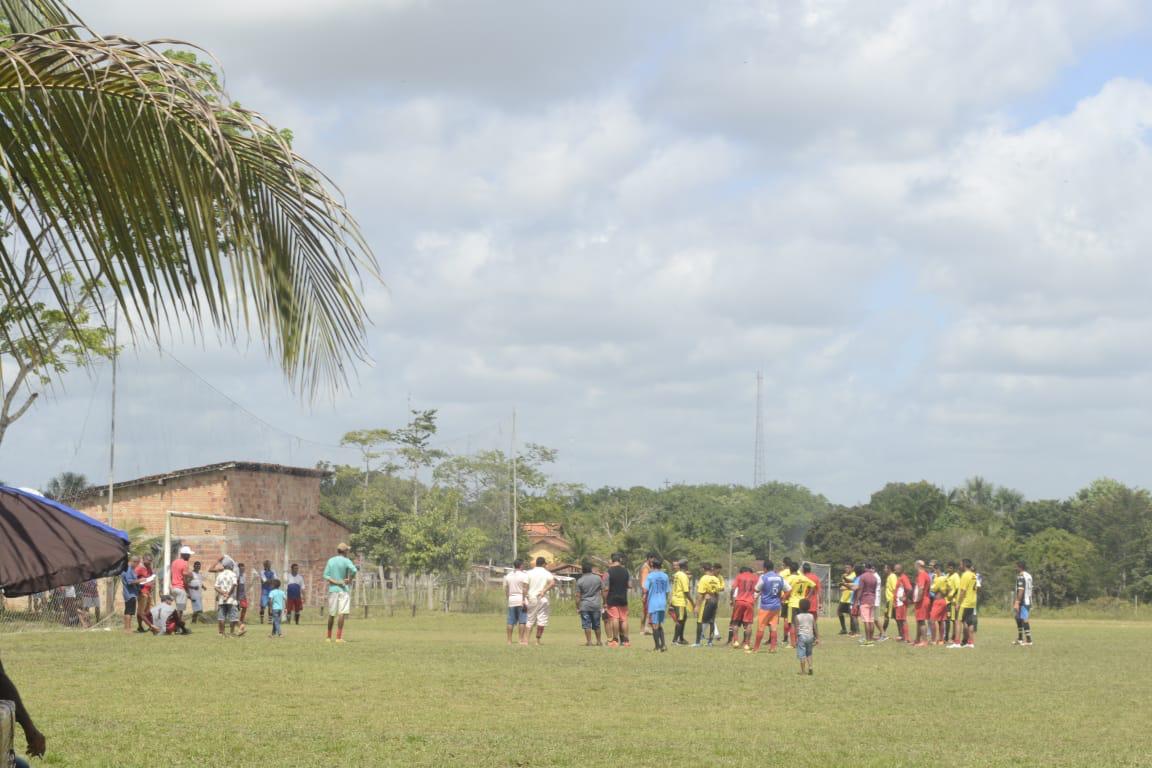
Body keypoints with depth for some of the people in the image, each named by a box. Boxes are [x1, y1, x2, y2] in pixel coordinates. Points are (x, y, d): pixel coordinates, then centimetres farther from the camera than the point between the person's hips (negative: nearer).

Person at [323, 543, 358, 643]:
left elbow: (326, 576, -1)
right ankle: (339, 637, -17)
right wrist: (350, 579, -8)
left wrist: (335, 582, -8)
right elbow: (353, 570, -23)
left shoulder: (330, 561, 8)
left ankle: (329, 637, 19)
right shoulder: (346, 561, -5)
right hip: (344, 590, -4)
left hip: (332, 589, 4)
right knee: (342, 613, -8)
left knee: (331, 614, 12)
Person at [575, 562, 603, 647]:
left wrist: (577, 607, 3)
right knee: (596, 625, 12)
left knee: (586, 624, 1)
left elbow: (578, 596, -5)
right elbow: (603, 591, 5)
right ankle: (598, 641, 17)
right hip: (596, 605, 2)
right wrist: (604, 603, 15)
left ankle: (589, 641, -3)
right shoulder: (598, 578, 2)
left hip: (584, 605, -2)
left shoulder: (580, 581, -5)